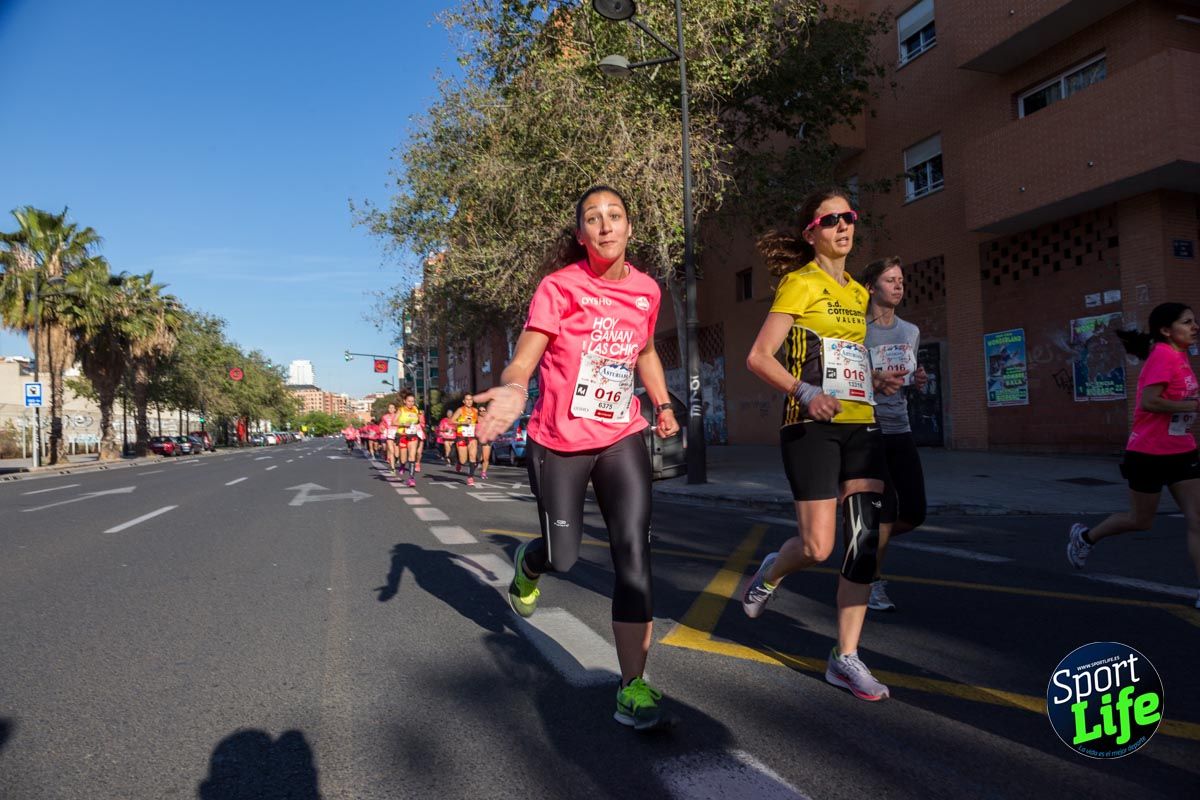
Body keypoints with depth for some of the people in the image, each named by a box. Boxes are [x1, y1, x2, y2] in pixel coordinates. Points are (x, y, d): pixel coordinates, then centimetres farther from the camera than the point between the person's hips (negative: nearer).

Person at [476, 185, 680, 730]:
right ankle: (529, 564, 48)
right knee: (563, 557, 8)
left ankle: (633, 687, -1)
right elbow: (523, 359, -19)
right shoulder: (560, 287, -10)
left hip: (621, 439, 3)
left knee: (633, 553, -10)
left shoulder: (646, 290, 3)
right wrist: (513, 389, -41)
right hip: (559, 442, -3)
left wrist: (662, 403, 10)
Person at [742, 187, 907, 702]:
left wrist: (878, 381, 12)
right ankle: (771, 572, 28)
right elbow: (759, 357, -11)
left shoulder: (857, 293, 20)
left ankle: (846, 658, 9)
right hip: (813, 427, -7)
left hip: (860, 426, 7)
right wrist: (805, 394, -24)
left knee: (866, 539, -2)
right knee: (818, 547, -8)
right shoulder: (800, 283, -3)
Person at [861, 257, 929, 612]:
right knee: (885, 511, -7)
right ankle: (871, 585, 11)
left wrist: (917, 380, 2)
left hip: (900, 431, 7)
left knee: (914, 513, 4)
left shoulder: (911, 332, 13)